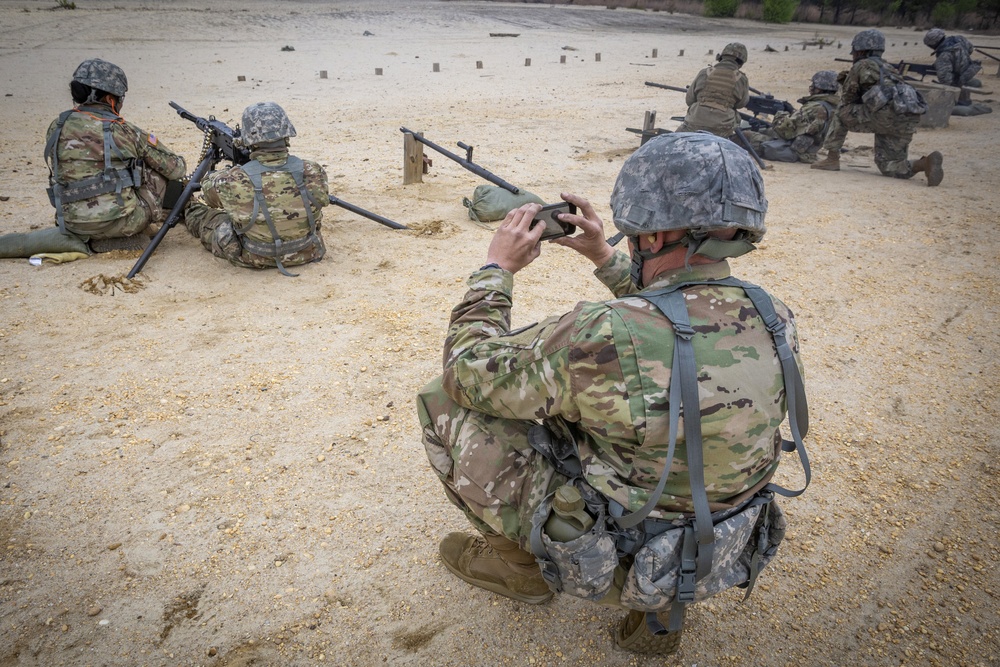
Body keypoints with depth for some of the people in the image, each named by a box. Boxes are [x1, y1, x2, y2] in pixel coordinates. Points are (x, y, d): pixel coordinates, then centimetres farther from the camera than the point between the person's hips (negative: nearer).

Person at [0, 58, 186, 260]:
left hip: (72, 223, 8)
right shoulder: (125, 131, -7)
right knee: (157, 170, 13)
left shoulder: (56, 128, 5)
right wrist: (179, 161, 25)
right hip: (118, 221, -8)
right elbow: (175, 169, 0)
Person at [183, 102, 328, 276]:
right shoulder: (313, 172, -21)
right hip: (306, 254, 2)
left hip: (255, 260, -1)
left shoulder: (235, 180, -24)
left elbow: (208, 188, 1)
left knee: (195, 208, 22)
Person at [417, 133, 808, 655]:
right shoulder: (775, 323, -11)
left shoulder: (605, 338, -34)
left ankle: (519, 562, 17)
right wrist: (604, 257, 11)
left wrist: (497, 268, -6)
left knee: (442, 399, -4)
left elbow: (469, 370, -17)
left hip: (605, 563, -6)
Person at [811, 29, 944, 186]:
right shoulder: (887, 67, 32)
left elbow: (847, 101, 16)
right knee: (889, 166, 15)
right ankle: (927, 163, -10)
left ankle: (832, 159, 12)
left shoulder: (860, 66, 9)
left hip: (885, 115, -7)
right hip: (908, 122, 7)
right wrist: (846, 81, 35)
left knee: (842, 113, 16)